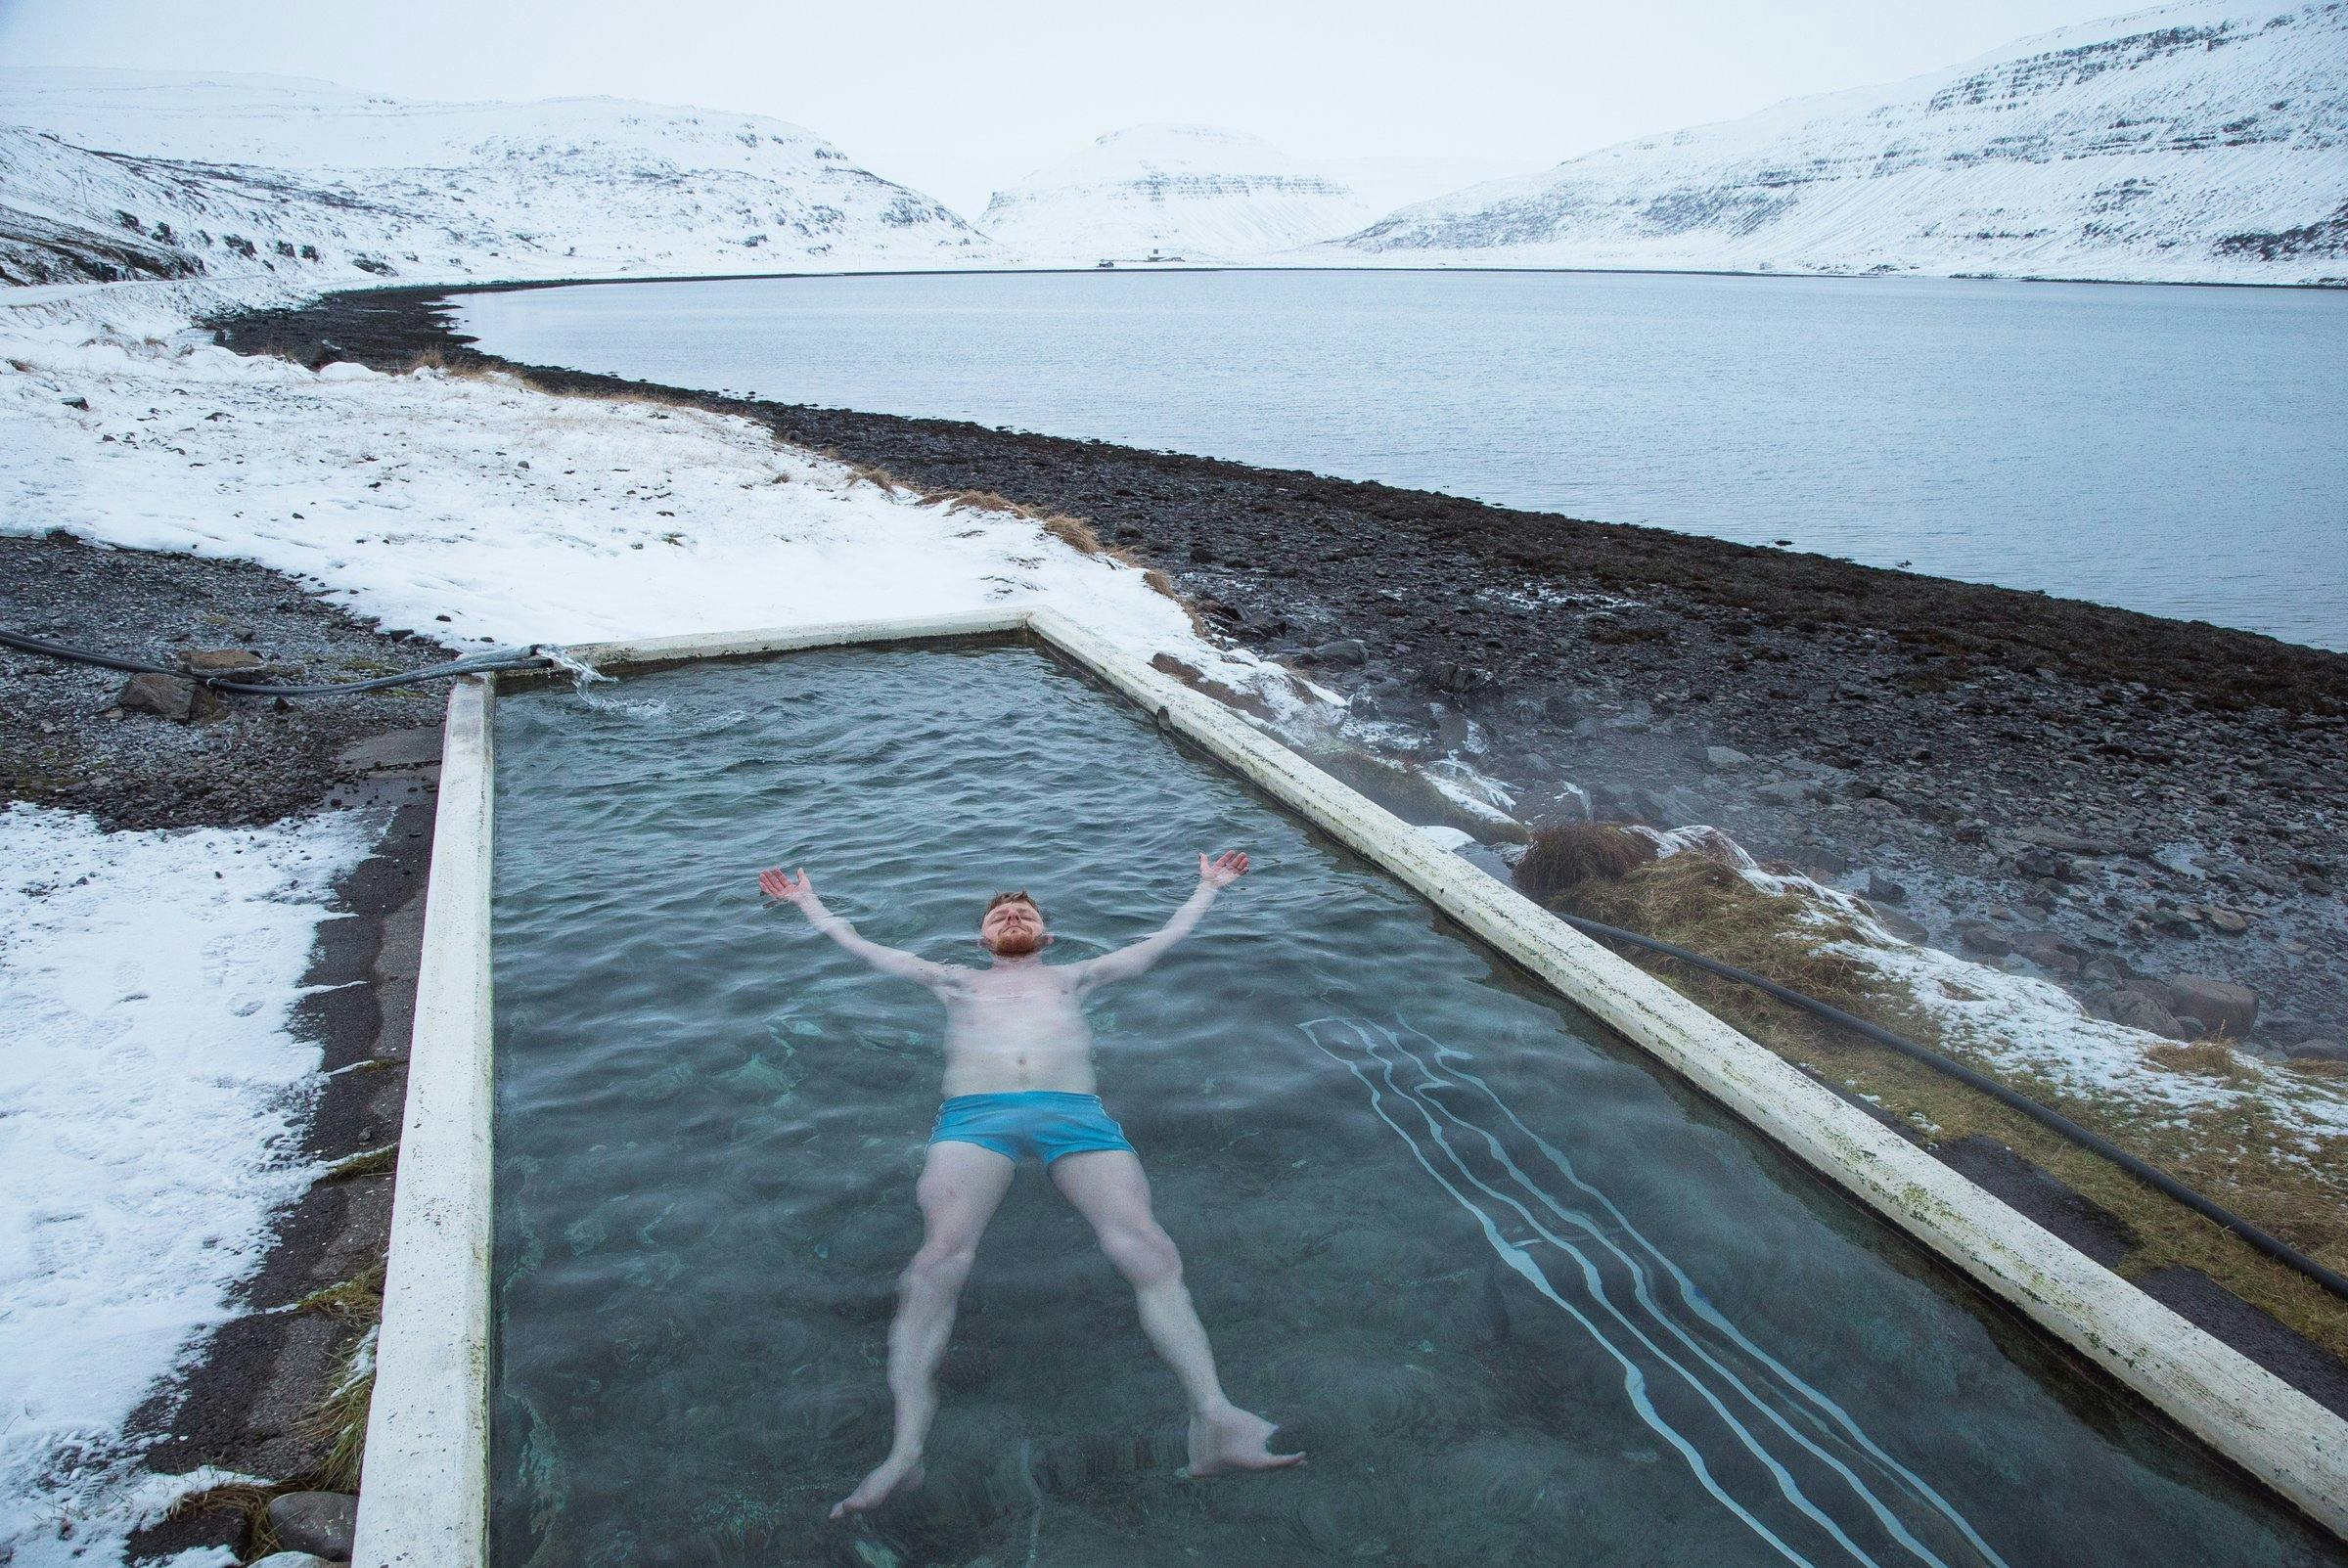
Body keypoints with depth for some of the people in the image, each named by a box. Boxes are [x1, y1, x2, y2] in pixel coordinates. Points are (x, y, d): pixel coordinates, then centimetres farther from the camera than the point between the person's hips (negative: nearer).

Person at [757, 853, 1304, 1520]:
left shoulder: (1073, 976, 37)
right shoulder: (956, 980, 37)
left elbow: (1162, 941, 44)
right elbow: (861, 947, 43)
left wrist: (1208, 888, 51)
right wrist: (808, 902, 48)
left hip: (1075, 1110, 0)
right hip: (975, 1113, 0)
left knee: (1146, 1245, -27)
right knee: (941, 1253, -30)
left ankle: (1213, 1420, -39)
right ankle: (905, 1448, -38)